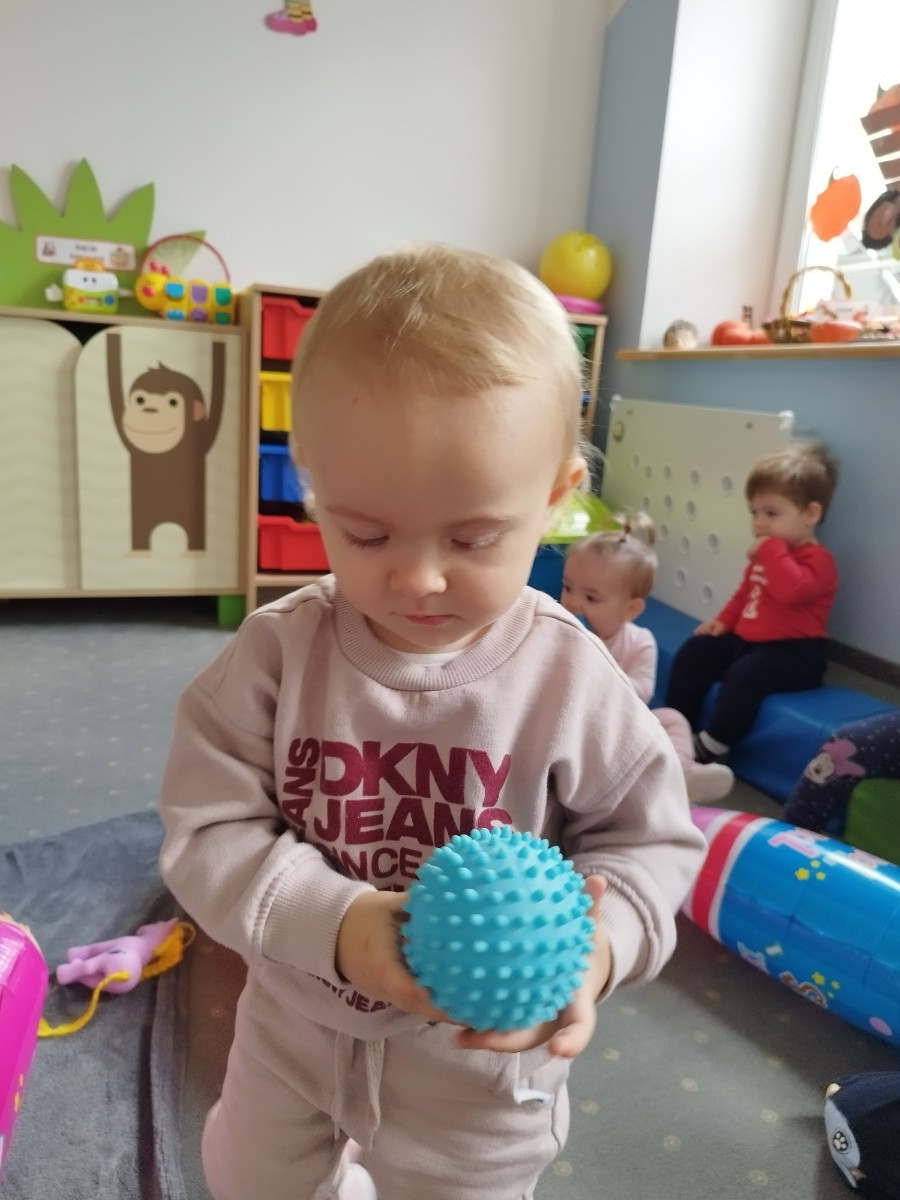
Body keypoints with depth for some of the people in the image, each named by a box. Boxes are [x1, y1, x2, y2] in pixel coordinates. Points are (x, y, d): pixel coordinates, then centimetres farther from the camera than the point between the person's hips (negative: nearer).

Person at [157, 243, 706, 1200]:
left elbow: (651, 839, -12)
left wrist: (598, 940, -31)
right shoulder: (278, 653, -21)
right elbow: (207, 830, -18)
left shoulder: (571, 679, -24)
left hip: (480, 1061, -2)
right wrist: (332, 924, -32)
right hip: (295, 1029, 3)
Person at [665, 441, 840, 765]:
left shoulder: (816, 559, -16)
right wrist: (724, 620, 12)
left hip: (793, 653, -9)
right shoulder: (765, 553, 12)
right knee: (692, 652, 1)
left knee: (743, 674, -33)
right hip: (746, 639, 9)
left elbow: (793, 590, -38)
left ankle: (711, 748, -20)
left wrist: (771, 550, -30)